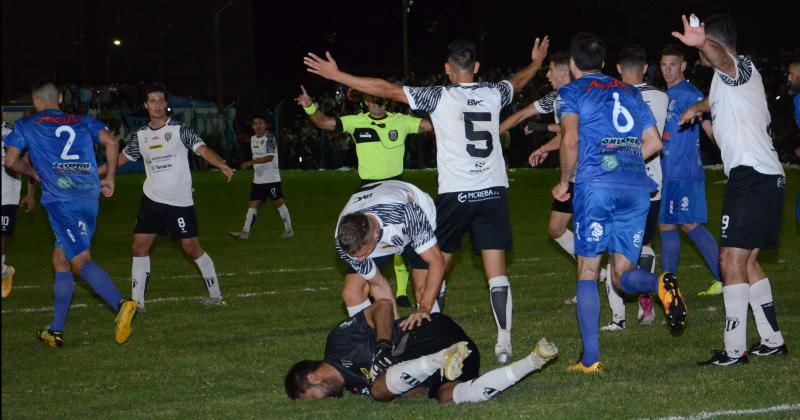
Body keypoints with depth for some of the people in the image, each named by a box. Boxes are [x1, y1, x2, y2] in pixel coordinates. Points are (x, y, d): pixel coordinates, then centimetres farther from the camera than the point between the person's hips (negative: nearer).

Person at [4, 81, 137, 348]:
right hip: (89, 198, 6)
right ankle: (56, 331, 16)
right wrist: (110, 178, 12)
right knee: (60, 259, 16)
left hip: (61, 200, -6)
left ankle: (121, 305, -40)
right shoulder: (82, 122, 20)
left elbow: (11, 161, 5)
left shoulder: (26, 126, 12)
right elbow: (111, 141, 6)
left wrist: (32, 173, 23)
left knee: (80, 260, -15)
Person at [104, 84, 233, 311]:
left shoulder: (180, 130, -8)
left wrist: (221, 164, -39)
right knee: (140, 246, -2)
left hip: (180, 201, -4)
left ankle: (215, 294, 10)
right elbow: (122, 157, 19)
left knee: (191, 247, -4)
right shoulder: (140, 135, 6)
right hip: (152, 199, 4)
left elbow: (202, 149, -20)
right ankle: (137, 301, 6)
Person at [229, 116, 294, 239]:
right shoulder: (253, 138, 11)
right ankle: (245, 232, 0)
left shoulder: (270, 138, -13)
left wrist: (250, 163, -28)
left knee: (278, 203, 1)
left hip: (271, 178, -7)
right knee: (252, 205, 2)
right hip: (258, 180, 7)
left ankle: (289, 229, 13)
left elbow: (269, 157, -24)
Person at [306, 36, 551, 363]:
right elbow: (518, 81, 30)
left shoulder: (440, 97, -5)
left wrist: (335, 75, -1)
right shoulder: (494, 94, 6)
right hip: (494, 190, 3)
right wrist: (536, 63, 53)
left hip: (455, 194, -3)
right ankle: (504, 342, -5)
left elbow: (385, 89, -6)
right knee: (496, 272, 1)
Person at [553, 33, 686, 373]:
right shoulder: (630, 92, 23)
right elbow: (654, 143, 19)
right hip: (638, 187, 4)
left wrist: (564, 182, 6)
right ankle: (660, 284, -26)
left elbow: (570, 141, -7)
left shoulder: (572, 92, 8)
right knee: (622, 275, 8)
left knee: (587, 273, 3)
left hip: (596, 184, -4)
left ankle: (591, 358, -4)